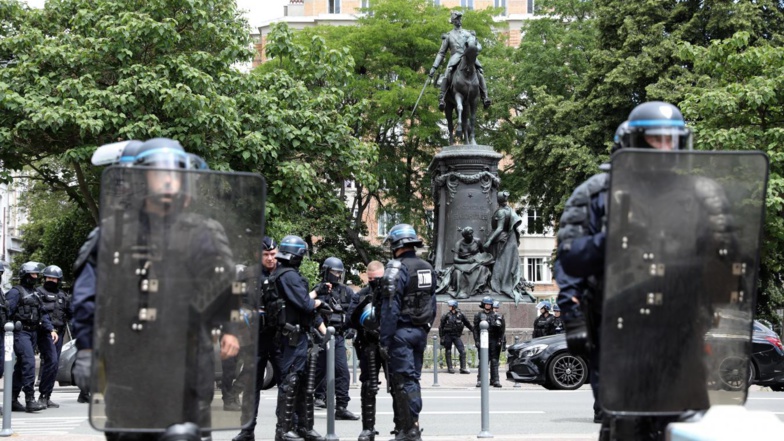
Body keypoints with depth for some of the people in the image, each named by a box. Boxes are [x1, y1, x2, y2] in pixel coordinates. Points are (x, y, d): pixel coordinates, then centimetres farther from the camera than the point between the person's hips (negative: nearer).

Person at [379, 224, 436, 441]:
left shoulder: (398, 268, -13)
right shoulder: (428, 269, 12)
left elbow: (390, 309, -17)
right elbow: (432, 305, 17)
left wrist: (384, 340, -16)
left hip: (402, 332, -8)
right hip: (421, 331, 8)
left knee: (404, 379, -5)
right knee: (413, 378, 13)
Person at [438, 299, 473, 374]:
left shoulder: (461, 315, 1)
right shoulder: (446, 315, -3)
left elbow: (467, 323, 14)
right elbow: (441, 326, 1)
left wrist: (473, 330, 17)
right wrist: (441, 337, -3)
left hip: (457, 336, 1)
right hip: (448, 335, -1)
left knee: (462, 351, -7)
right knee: (448, 352, 4)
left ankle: (463, 368, -4)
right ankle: (449, 368, 12)